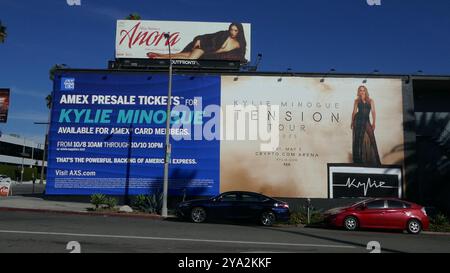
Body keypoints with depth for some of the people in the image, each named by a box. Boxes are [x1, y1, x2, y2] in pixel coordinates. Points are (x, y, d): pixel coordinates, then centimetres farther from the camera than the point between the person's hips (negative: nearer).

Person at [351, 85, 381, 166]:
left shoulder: (371, 101, 8)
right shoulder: (357, 101, 8)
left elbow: (373, 112, 4)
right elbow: (354, 112, 9)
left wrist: (374, 123, -4)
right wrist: (352, 122, 4)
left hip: (367, 121, 1)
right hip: (358, 120, 0)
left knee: (372, 139, -7)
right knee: (358, 139, 0)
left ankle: (375, 160, 0)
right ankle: (358, 159, 9)